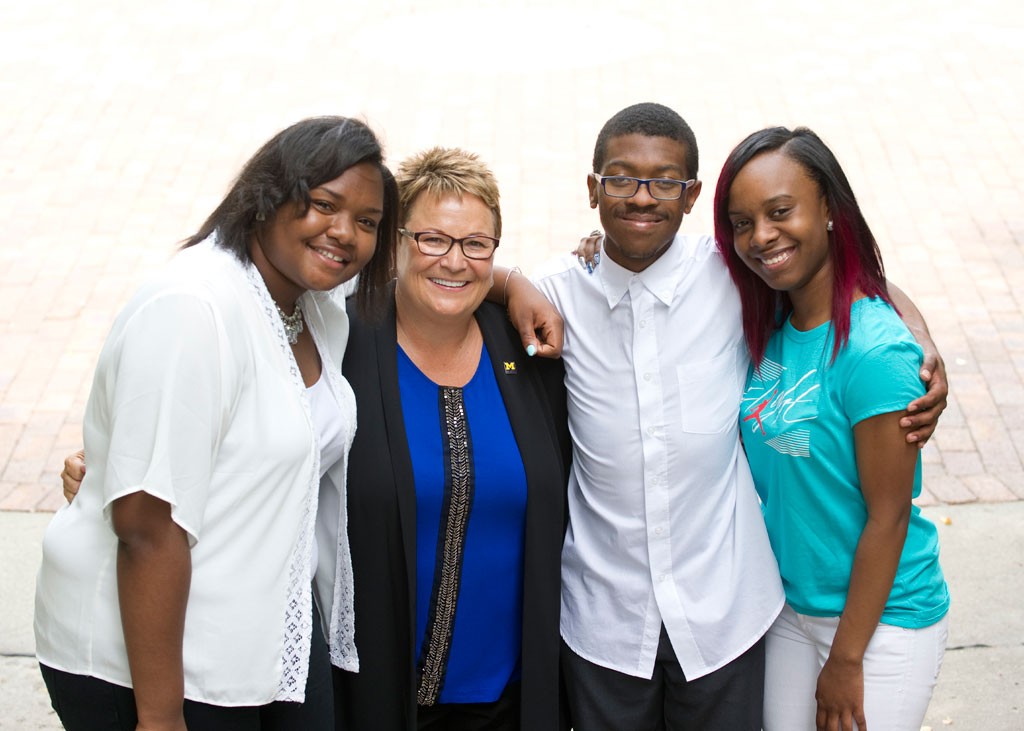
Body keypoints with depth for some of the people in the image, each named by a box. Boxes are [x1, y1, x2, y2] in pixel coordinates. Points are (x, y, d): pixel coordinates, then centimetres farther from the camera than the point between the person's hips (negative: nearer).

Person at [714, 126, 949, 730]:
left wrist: (846, 660, -13)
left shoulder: (874, 351, -23)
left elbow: (888, 516, -19)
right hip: (790, 606, 7)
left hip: (882, 622, -7)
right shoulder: (768, 327, -2)